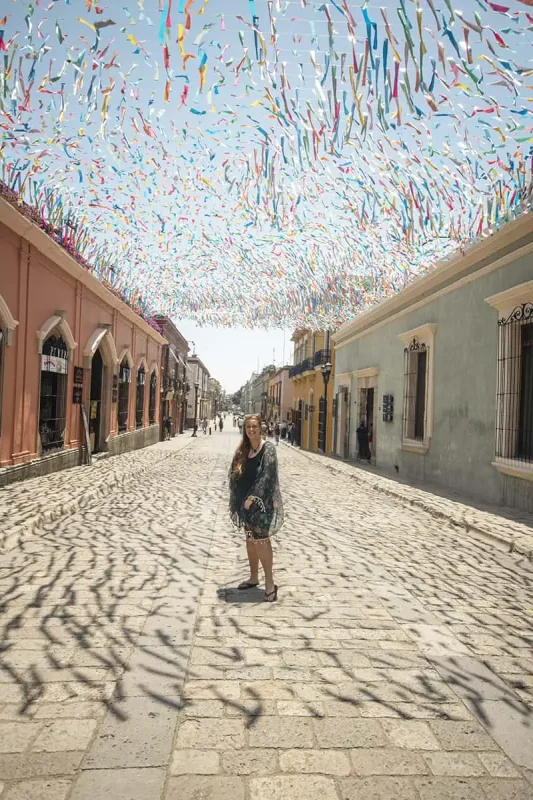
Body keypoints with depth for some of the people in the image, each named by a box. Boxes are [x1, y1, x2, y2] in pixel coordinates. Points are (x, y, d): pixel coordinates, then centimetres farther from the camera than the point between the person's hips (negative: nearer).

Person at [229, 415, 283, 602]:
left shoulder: (268, 448, -11)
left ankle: (269, 583, 2)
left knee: (261, 540, -7)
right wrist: (239, 500, 2)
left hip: (262, 501, -7)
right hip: (246, 500, 7)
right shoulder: (243, 450, 9)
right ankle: (253, 577, 28)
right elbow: (236, 474, 11)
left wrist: (252, 497, -21)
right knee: (250, 539, 15)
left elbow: (266, 476, -18)